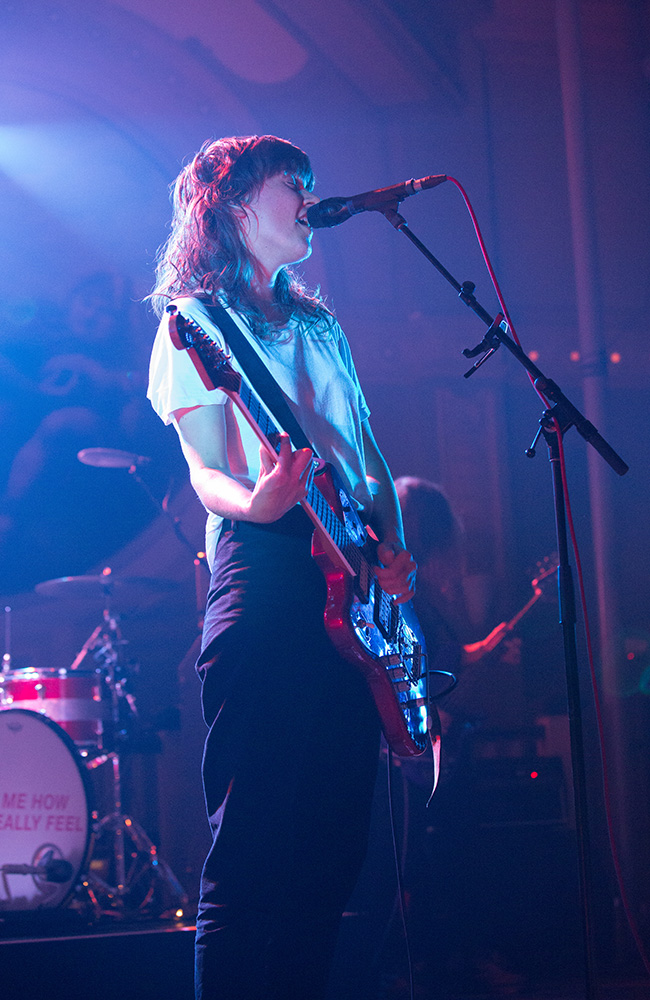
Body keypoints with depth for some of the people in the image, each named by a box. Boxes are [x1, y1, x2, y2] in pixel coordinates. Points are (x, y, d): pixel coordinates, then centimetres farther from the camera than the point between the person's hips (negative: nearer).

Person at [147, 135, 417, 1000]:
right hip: (268, 570, -7)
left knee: (334, 839, 6)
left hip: (352, 578, 7)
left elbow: (369, 450, 23)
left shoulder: (318, 324, 24)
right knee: (254, 841, -11)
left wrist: (392, 543, 5)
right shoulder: (196, 321, 2)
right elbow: (205, 469, -8)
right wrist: (254, 501, -30)